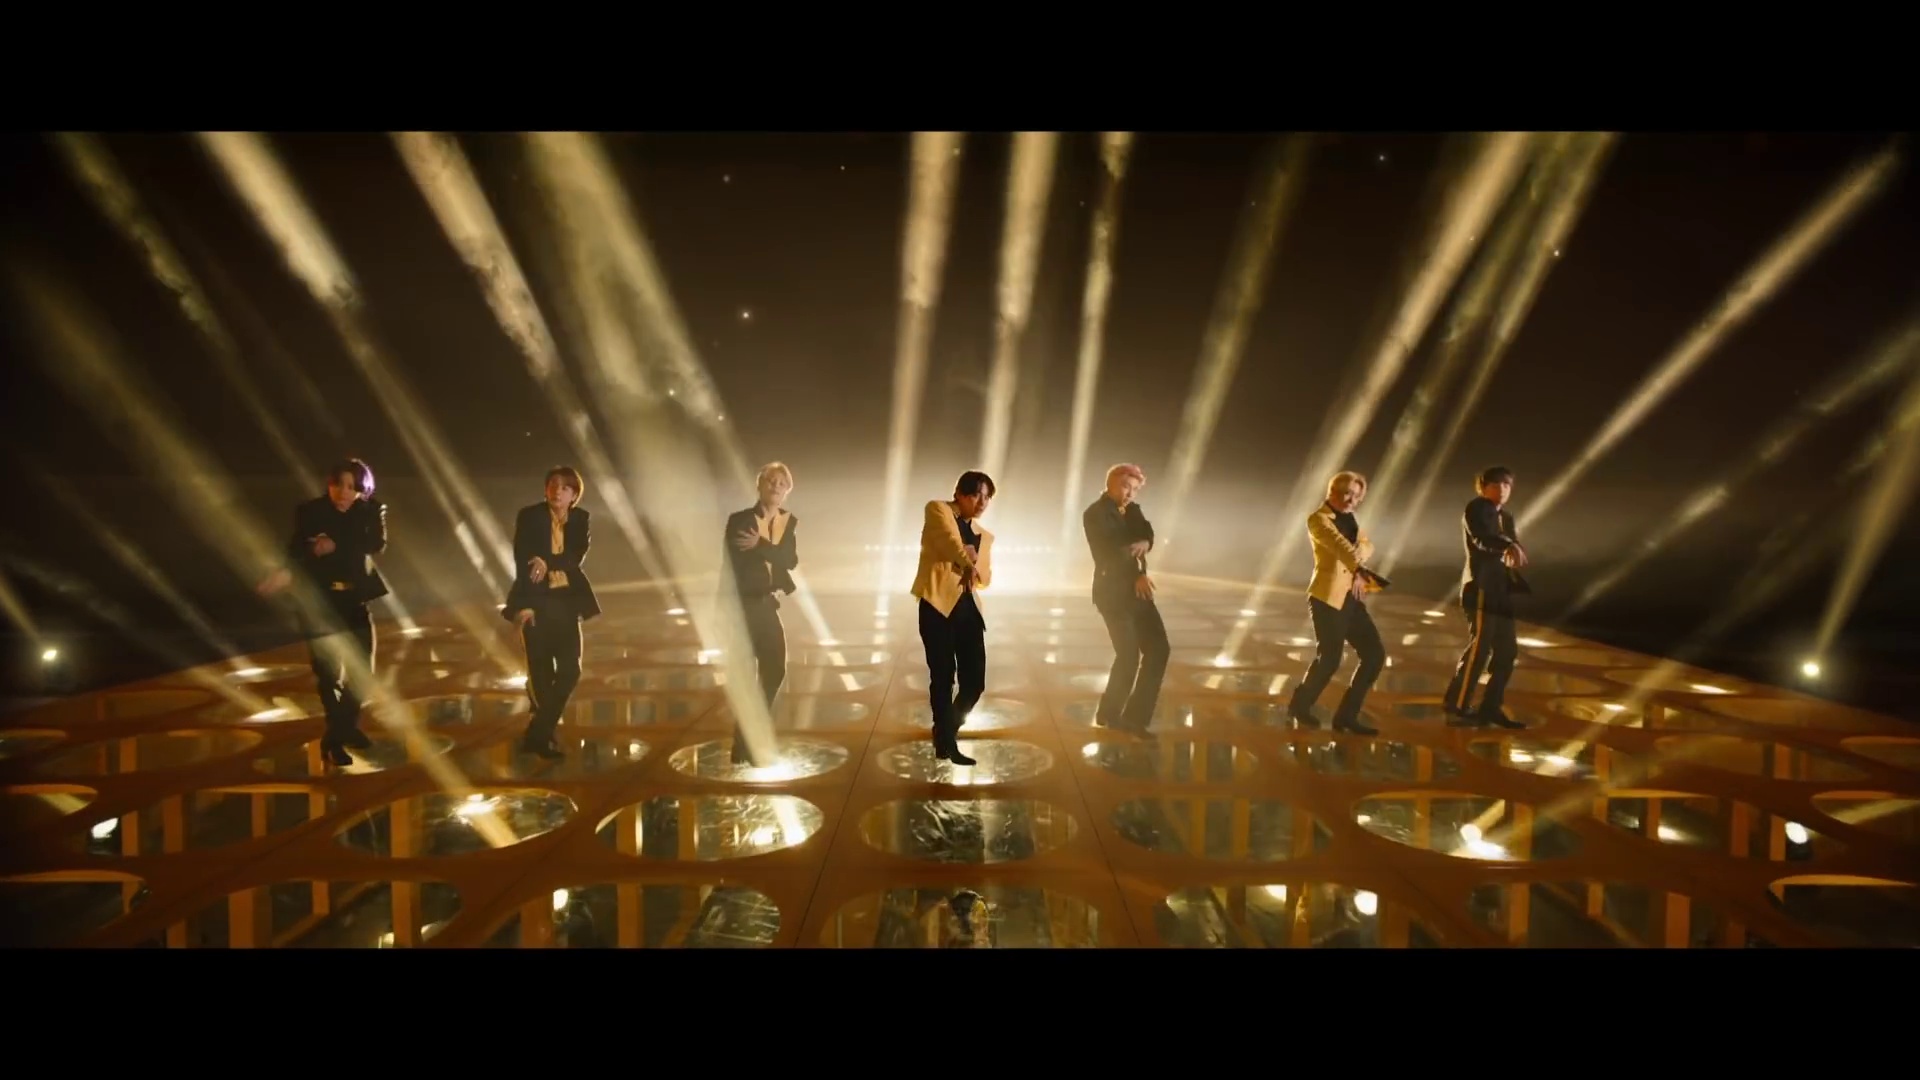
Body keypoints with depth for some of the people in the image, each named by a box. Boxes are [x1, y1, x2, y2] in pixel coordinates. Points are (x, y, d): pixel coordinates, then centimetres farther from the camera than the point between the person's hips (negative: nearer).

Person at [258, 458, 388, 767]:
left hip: (355, 601, 3)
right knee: (329, 673, 0)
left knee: (362, 671, 9)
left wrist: (336, 546, -25)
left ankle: (347, 726, 33)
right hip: (319, 601, -3)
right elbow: (296, 551, -11)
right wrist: (286, 573, -31)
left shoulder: (371, 510, -3)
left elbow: (377, 544, -14)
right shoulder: (309, 512, -8)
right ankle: (336, 736, 16)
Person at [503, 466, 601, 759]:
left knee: (570, 669, -2)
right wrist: (524, 604, -19)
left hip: (565, 600, 3)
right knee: (541, 671, -1)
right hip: (536, 599, -3)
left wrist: (548, 562, -26)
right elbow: (521, 562, -11)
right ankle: (543, 733, 16)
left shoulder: (582, 519, 4)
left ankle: (538, 733, 8)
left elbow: (577, 557, -9)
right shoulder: (529, 516, -5)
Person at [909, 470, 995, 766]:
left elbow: (986, 577, 14)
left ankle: (946, 734, 23)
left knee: (975, 680, 1)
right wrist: (965, 562, -30)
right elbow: (949, 538, -14)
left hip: (968, 607, 6)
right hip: (938, 602, -6)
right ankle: (946, 742, 7)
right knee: (943, 676, -5)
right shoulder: (938, 510, 5)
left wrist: (974, 562, -7)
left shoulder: (984, 536, 23)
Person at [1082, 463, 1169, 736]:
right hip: (1112, 591, -8)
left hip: (1137, 590, 8)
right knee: (1129, 655, -11)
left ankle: (1135, 717, 11)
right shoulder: (1095, 514, -8)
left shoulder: (1133, 510, 14)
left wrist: (1143, 544, -24)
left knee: (1158, 648, 4)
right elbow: (1107, 554, -15)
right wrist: (1137, 575, -15)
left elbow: (1149, 536, -2)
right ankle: (1108, 716, 8)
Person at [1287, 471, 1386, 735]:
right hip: (1328, 597, -8)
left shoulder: (1349, 519, 18)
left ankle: (1346, 715, 12)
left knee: (1375, 654, 3)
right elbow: (1339, 544, -26)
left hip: (1351, 598, 8)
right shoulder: (1318, 519, -7)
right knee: (1330, 658, -6)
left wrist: (1358, 567, -19)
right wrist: (1360, 568, -43)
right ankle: (1300, 704, 19)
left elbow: (1366, 545, 3)